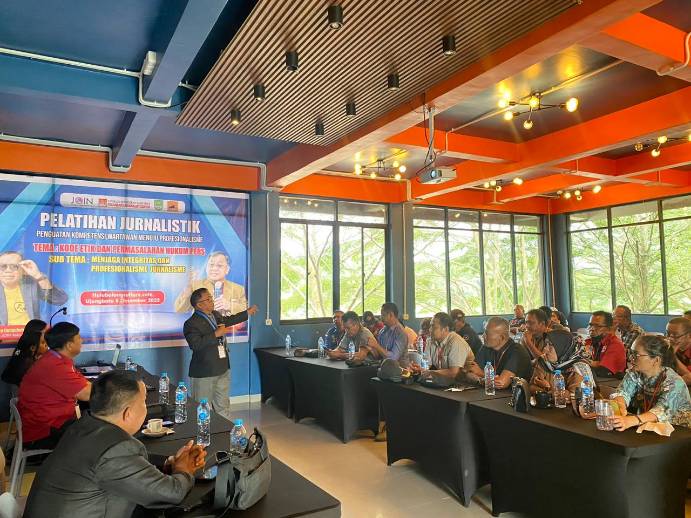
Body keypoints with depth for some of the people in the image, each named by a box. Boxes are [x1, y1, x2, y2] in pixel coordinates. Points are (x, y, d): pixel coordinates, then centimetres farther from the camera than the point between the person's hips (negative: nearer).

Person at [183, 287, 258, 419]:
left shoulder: (216, 315, 10)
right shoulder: (191, 323, -15)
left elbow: (228, 320, 31)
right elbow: (195, 344, -28)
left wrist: (247, 313, 39)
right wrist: (216, 334, -28)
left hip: (222, 370, 8)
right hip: (203, 374, -8)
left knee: (223, 407, 16)